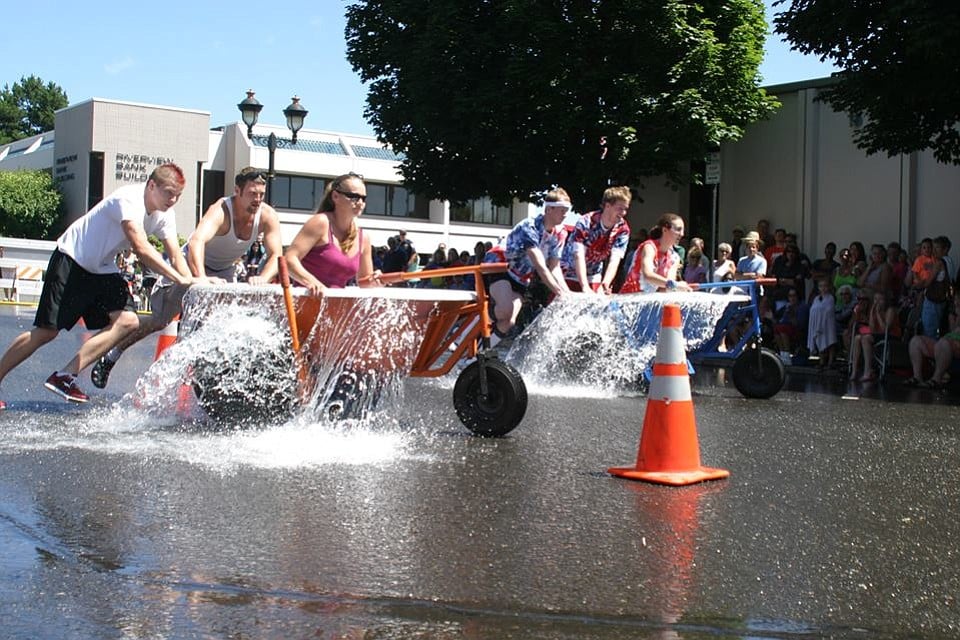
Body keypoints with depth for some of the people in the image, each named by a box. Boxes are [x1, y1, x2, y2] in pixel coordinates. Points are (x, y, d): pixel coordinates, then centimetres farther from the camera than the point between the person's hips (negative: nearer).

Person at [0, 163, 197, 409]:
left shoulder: (164, 215, -2)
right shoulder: (130, 199, -26)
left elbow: (176, 255, -7)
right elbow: (141, 249, -36)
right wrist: (180, 279, -39)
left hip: (104, 271, 7)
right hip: (72, 260, -7)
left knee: (128, 321, -14)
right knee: (47, 331, -10)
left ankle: (66, 376, -13)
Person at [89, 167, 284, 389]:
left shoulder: (268, 216, -22)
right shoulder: (220, 211, -35)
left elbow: (276, 256, -26)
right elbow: (197, 241, -52)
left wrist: (262, 279, -49)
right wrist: (201, 278, -70)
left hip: (225, 271, 4)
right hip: (193, 264, -4)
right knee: (159, 320, -1)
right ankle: (110, 357, 16)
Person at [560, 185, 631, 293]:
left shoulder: (622, 229, -13)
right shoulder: (585, 222, -24)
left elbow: (615, 260, -23)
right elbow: (579, 256, -34)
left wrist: (604, 285, -41)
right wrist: (585, 287, -47)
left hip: (593, 278, 3)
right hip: (570, 275, -3)